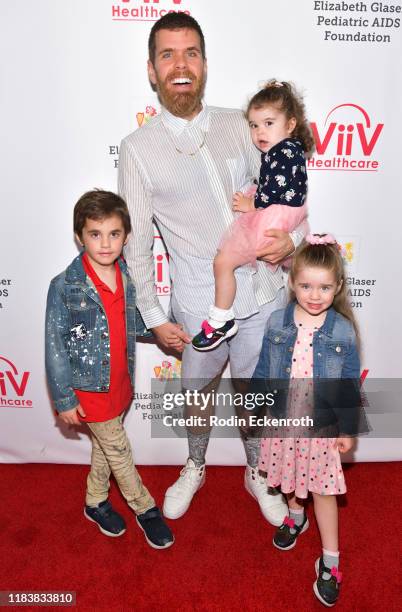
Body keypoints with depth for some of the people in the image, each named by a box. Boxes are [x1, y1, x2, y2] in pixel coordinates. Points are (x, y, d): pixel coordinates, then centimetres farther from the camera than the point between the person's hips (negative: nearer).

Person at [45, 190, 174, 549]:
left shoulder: (128, 277, -3)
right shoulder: (65, 287, -19)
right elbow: (55, 347, -15)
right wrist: (64, 399, -12)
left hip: (120, 382, 5)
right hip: (90, 388, -5)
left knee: (105, 446, 22)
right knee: (119, 450, 9)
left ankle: (96, 503, 45)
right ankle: (145, 509, 32)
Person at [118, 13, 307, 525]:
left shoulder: (238, 126, 4)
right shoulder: (138, 149, -6)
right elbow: (135, 243, -4)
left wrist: (292, 238, -11)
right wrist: (155, 318, -5)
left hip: (263, 295, 3)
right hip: (200, 306, -2)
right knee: (197, 395, 19)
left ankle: (257, 474, 46)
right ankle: (194, 468, 50)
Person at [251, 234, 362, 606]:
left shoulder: (343, 331, -16)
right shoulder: (277, 322, -12)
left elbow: (350, 385, -7)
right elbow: (263, 371, -1)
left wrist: (348, 429, -3)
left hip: (323, 426, -2)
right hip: (283, 420, 2)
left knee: (323, 490, 11)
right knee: (290, 478, 24)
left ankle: (330, 562, 29)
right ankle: (296, 517, 55)